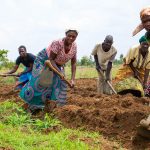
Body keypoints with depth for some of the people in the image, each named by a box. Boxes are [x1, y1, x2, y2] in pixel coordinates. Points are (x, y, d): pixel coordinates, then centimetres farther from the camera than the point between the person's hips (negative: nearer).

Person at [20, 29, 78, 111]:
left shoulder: (74, 46, -15)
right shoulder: (57, 43, -34)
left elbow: (73, 63, -9)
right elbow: (51, 59, -29)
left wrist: (73, 79, -15)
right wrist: (59, 72, -38)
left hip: (57, 64, 6)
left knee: (60, 83, -1)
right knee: (38, 82, -9)